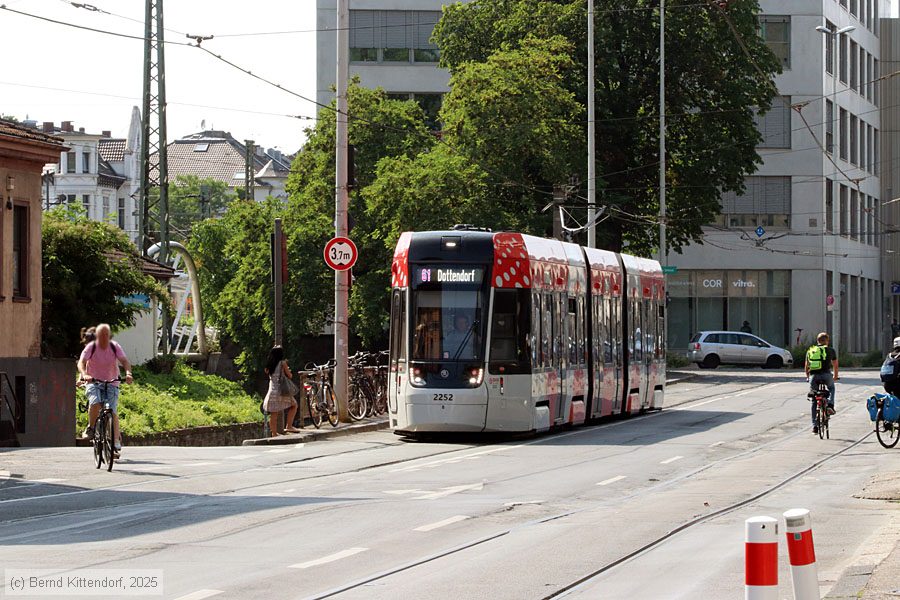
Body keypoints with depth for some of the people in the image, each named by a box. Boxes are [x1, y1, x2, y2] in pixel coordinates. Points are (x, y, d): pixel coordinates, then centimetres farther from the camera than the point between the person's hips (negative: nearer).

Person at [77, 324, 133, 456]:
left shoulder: (114, 347, -4)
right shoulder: (91, 347, -8)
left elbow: (124, 361, -14)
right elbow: (81, 362, -19)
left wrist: (128, 373, -35)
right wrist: (84, 374, -39)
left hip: (111, 384, 1)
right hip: (93, 383, -1)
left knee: (113, 412, -12)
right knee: (95, 403, -30)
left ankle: (117, 444, -11)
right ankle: (90, 428, -6)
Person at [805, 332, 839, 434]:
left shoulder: (810, 351, 17)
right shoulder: (830, 350, 11)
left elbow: (807, 366, 26)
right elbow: (835, 365, 22)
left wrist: (808, 376, 42)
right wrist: (835, 376, 39)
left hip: (813, 376, 2)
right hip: (826, 375, -2)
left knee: (814, 401, 13)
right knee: (831, 388, 33)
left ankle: (815, 426, 10)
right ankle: (830, 405, 9)